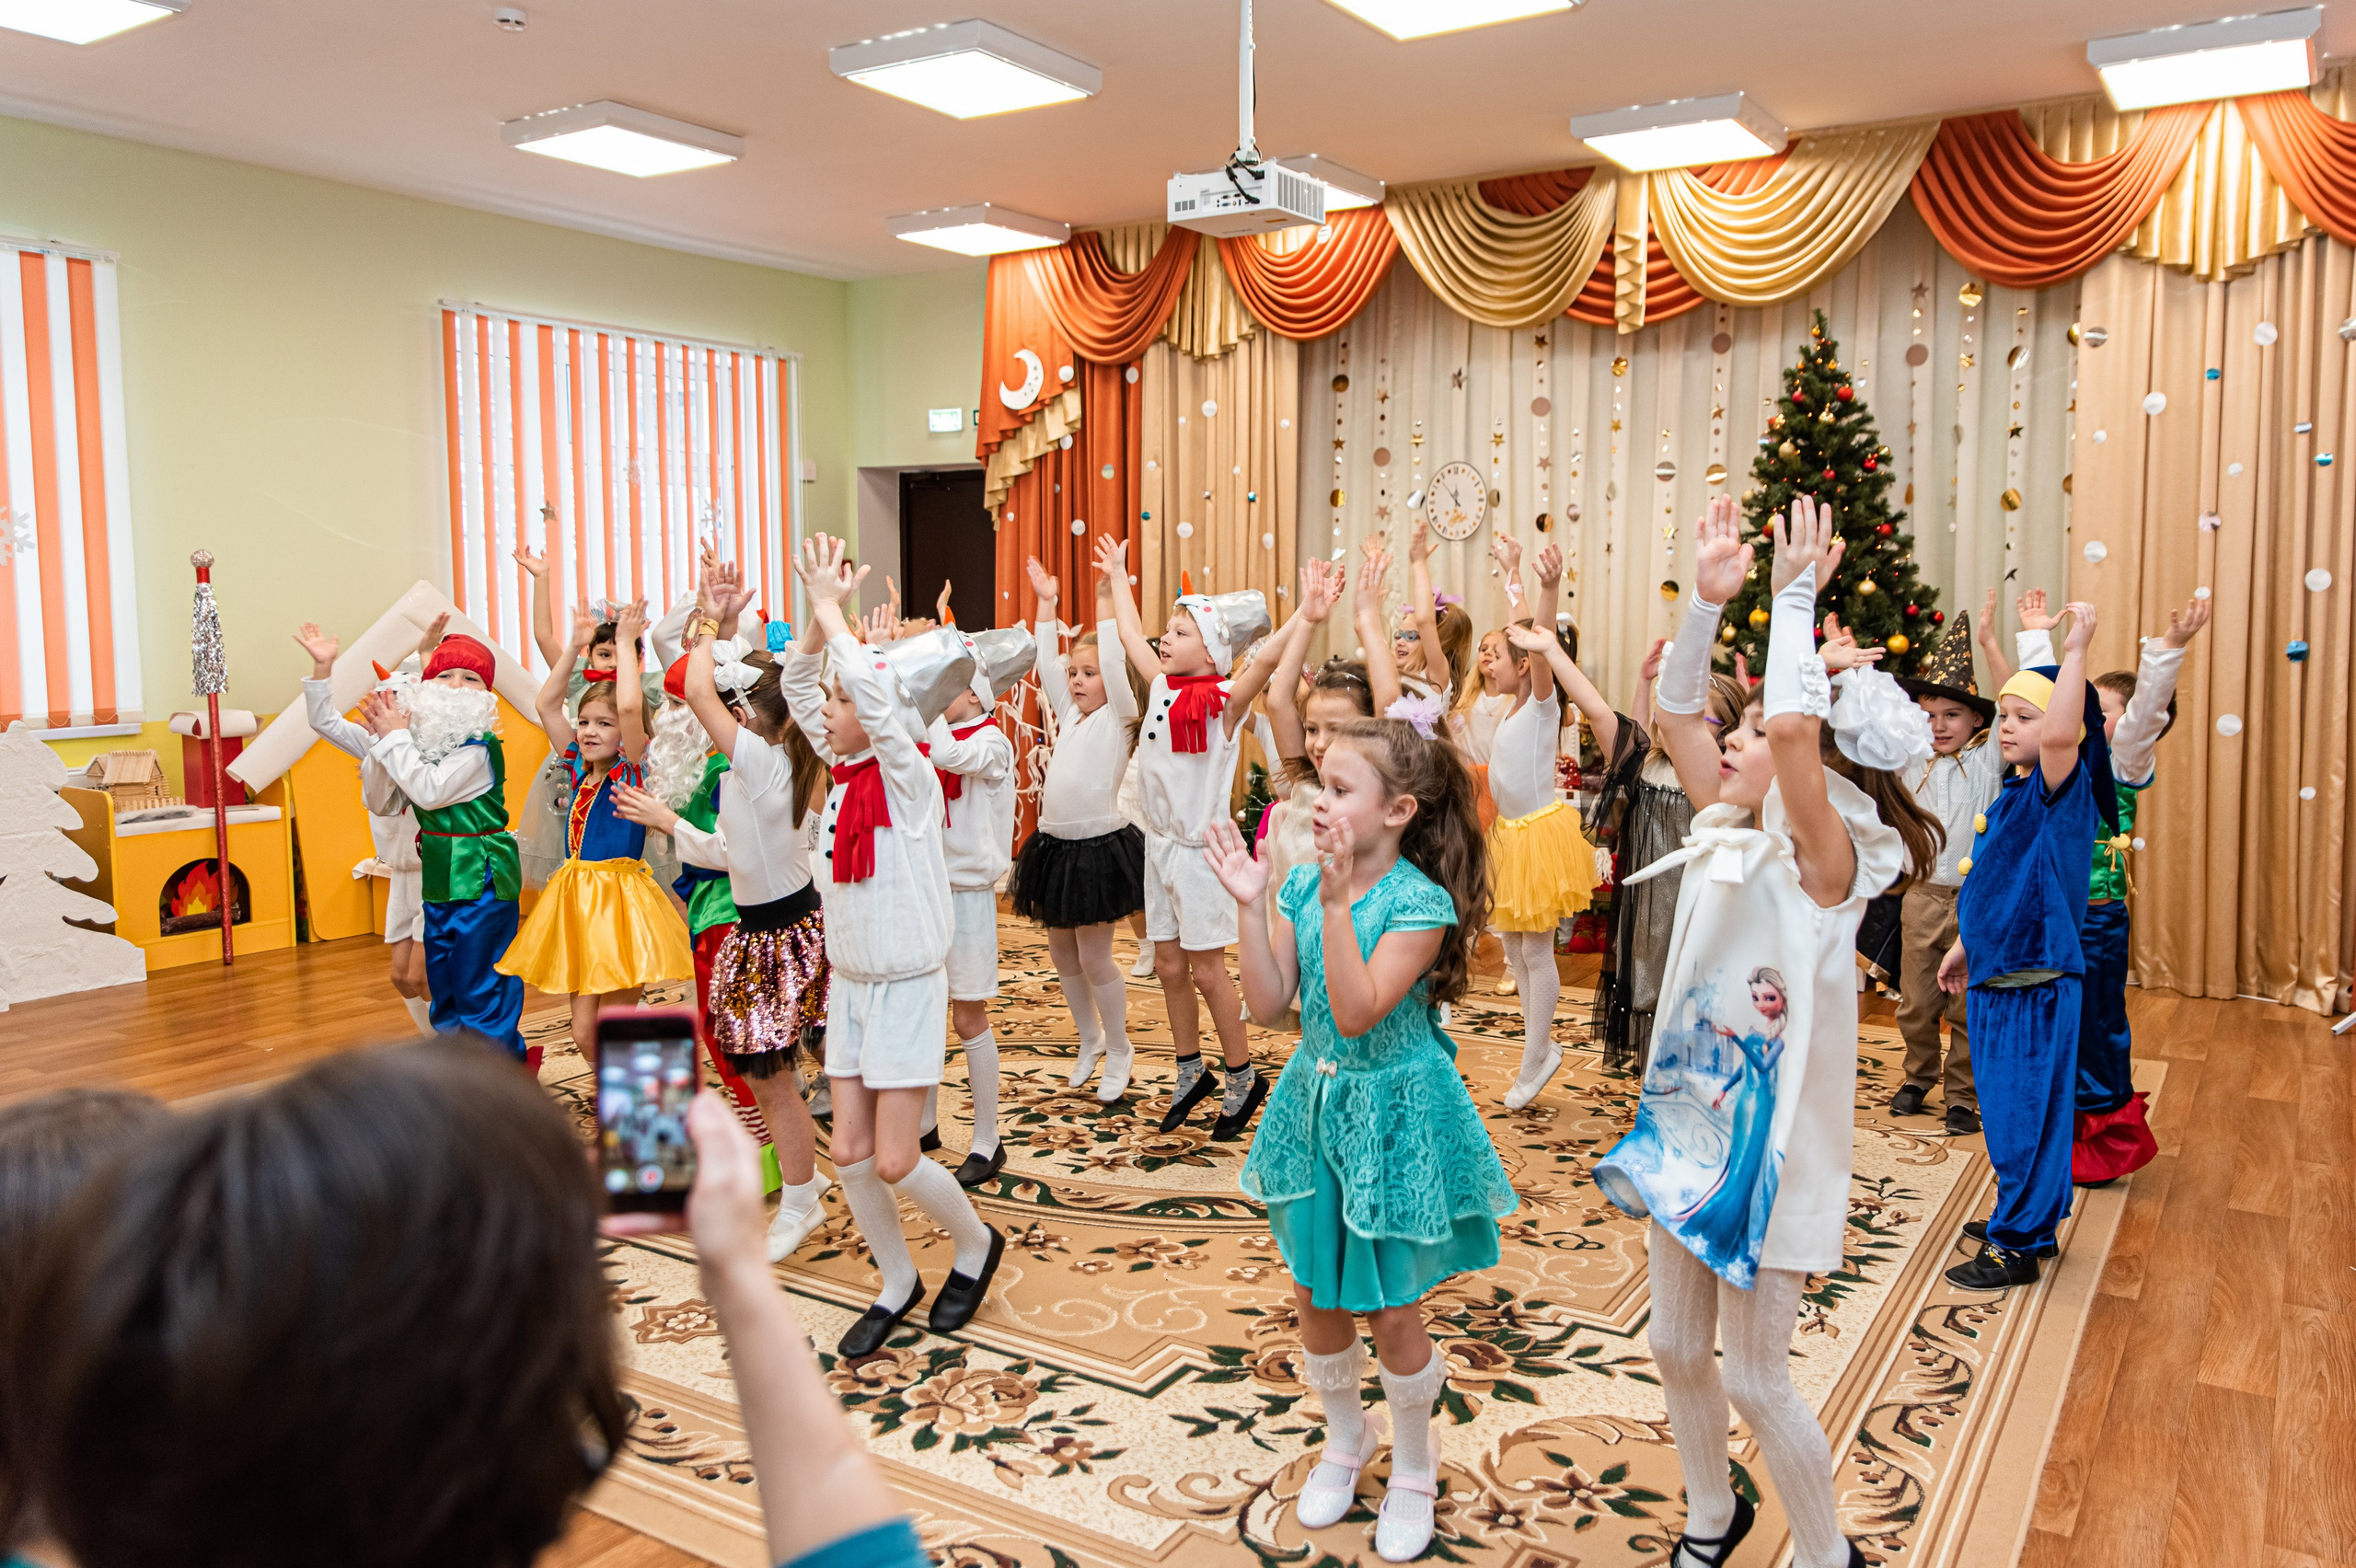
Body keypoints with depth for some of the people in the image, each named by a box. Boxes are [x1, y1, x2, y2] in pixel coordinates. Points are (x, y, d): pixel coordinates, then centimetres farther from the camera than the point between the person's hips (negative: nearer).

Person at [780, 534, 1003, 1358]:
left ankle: (976, 1243, 24)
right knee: (849, 1152, 7)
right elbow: (797, 682, 7)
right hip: (849, 983, 7)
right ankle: (898, 1282, 26)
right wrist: (821, 607, -5)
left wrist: (831, 606, -21)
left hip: (906, 986, -7)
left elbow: (868, 687, -32)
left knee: (894, 1160, -4)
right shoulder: (843, 769, 3)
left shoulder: (907, 773, -17)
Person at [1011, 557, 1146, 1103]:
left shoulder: (1118, 715, -5)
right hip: (1055, 846, 7)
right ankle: (1089, 1039, 32)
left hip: (1099, 847, -7)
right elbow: (1046, 663, 14)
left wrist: (1106, 597, -19)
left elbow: (1114, 659, -16)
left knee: (1093, 956, -2)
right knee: (1061, 953, 13)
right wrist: (1047, 602, 12)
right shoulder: (1069, 714, 12)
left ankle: (1118, 1050, 16)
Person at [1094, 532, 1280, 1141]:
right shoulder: (1163, 686, 5)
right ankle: (1190, 1074, 27)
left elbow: (1271, 655, -30)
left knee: (1206, 967, 0)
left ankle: (1243, 1078, 16)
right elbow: (1132, 635, 20)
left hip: (1199, 847, -7)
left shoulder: (1224, 699, -14)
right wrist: (1117, 577, 29)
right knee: (1168, 963, 13)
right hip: (1159, 842, 7)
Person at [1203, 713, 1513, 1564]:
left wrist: (1337, 901, -34)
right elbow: (1269, 1002, -6)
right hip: (1318, 1105, 5)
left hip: (1393, 1117, -5)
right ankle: (1345, 1436, 43)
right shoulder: (1303, 883, -4)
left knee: (1390, 1307, 7)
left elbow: (1357, 1012, -29)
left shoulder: (1420, 903, -20)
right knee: (1316, 1295, 16)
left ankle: (1413, 1462, 34)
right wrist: (1251, 904, -15)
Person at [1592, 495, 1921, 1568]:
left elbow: (1791, 728, -38)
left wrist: (1796, 597, -28)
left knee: (1756, 1379, 5)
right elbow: (1674, 709, 2)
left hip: (1771, 1140, -7)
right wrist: (1708, 598, -9)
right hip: (1689, 1122, 7)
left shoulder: (1830, 861, -20)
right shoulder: (1731, 832, 1)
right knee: (1677, 1349, 19)